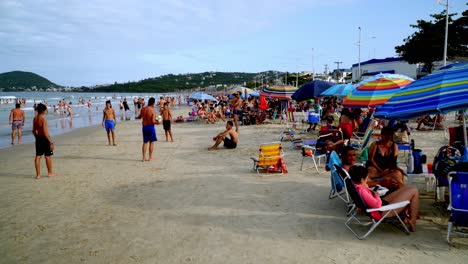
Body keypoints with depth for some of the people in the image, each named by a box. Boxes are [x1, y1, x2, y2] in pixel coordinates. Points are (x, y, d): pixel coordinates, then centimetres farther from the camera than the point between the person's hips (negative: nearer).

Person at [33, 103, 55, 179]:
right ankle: (50, 173, 19)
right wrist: (51, 142, -17)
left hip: (38, 138, 7)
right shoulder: (43, 120, -19)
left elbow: (34, 131, 12)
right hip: (44, 138, -7)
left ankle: (38, 174, 10)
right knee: (48, 156, 7)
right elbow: (45, 132, -21)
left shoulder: (35, 119, 5)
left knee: (38, 156, 8)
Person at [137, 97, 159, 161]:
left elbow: (140, 116, 17)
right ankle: (150, 157, 11)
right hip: (151, 127, -5)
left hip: (144, 127, 5)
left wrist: (137, 117, 39)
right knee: (151, 142, 7)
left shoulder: (143, 109, 1)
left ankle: (144, 157, 13)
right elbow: (153, 121, -19)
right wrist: (157, 122, 0)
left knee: (145, 142, 12)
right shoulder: (153, 111, -14)